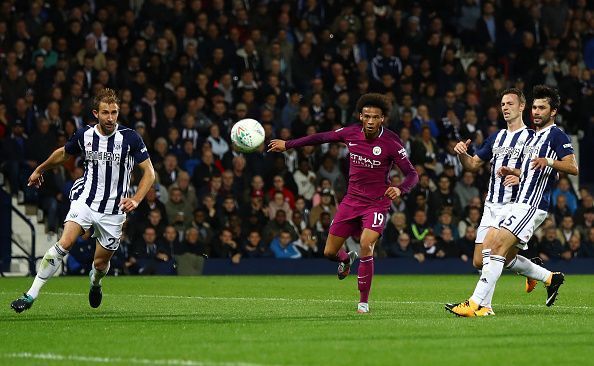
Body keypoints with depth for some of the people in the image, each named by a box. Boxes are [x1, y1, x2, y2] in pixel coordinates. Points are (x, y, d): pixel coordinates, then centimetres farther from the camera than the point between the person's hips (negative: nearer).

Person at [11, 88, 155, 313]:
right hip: (85, 200, 1)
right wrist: (40, 170, 32)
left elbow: (149, 172, -5)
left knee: (101, 263, 7)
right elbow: (63, 154, 19)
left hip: (114, 210, 0)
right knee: (64, 244, -22)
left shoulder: (130, 138, -10)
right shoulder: (84, 135, -3)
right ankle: (31, 295, -20)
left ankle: (95, 282, 46)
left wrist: (136, 200, -18)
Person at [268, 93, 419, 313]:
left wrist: (400, 189, -39)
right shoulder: (351, 133, -7)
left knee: (366, 245, -26)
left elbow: (412, 174, -17)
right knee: (329, 252, 6)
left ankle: (364, 302, -10)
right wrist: (287, 145, 14)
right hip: (351, 201, 4)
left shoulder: (391, 143, -18)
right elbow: (322, 138, 8)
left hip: (377, 203, -4)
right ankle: (346, 259, 47)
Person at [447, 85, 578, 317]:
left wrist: (548, 162, -28)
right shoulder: (534, 137, 25)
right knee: (504, 255, 8)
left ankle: (475, 304, -24)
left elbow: (573, 168, -13)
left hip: (532, 205, -10)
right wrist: (512, 172, 16)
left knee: (497, 248, -19)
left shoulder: (557, 135, -3)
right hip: (521, 204, 10)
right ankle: (551, 278, 21)